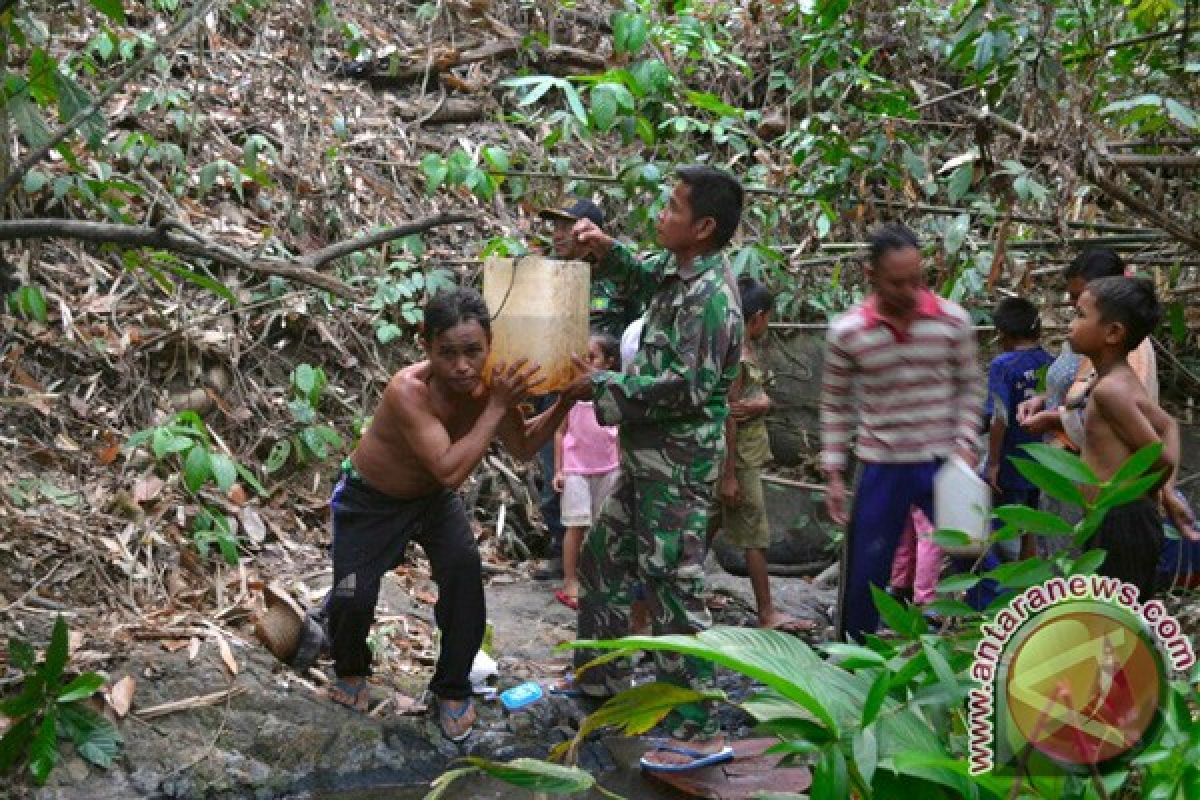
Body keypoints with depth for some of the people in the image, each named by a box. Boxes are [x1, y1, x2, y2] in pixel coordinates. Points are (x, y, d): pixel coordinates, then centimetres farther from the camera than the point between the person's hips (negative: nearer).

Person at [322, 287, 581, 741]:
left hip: (432, 498, 4)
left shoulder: (488, 382, -20)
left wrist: (566, 401, -18)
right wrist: (497, 406, -43)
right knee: (353, 598, -12)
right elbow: (451, 471, -46)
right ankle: (350, 670, 25)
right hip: (369, 500, -4)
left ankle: (452, 688, 2)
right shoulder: (409, 390, -38)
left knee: (464, 568, -18)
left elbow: (524, 448, -3)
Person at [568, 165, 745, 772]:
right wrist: (606, 249, 8)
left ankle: (700, 733, -3)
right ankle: (601, 679, 39)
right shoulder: (678, 271, 7)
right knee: (602, 559, 22)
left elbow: (688, 387, -26)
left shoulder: (710, 296, -21)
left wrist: (604, 386, -17)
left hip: (679, 467, -10)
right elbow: (637, 275, 29)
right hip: (648, 459, 10)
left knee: (670, 589, -9)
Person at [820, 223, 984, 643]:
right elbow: (835, 406, 3)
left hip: (944, 463, 0)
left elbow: (970, 386, 5)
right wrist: (834, 473, 0)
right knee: (863, 577, 8)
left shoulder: (953, 320, -7)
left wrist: (965, 442, -7)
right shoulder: (846, 332, -8)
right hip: (881, 467, 0)